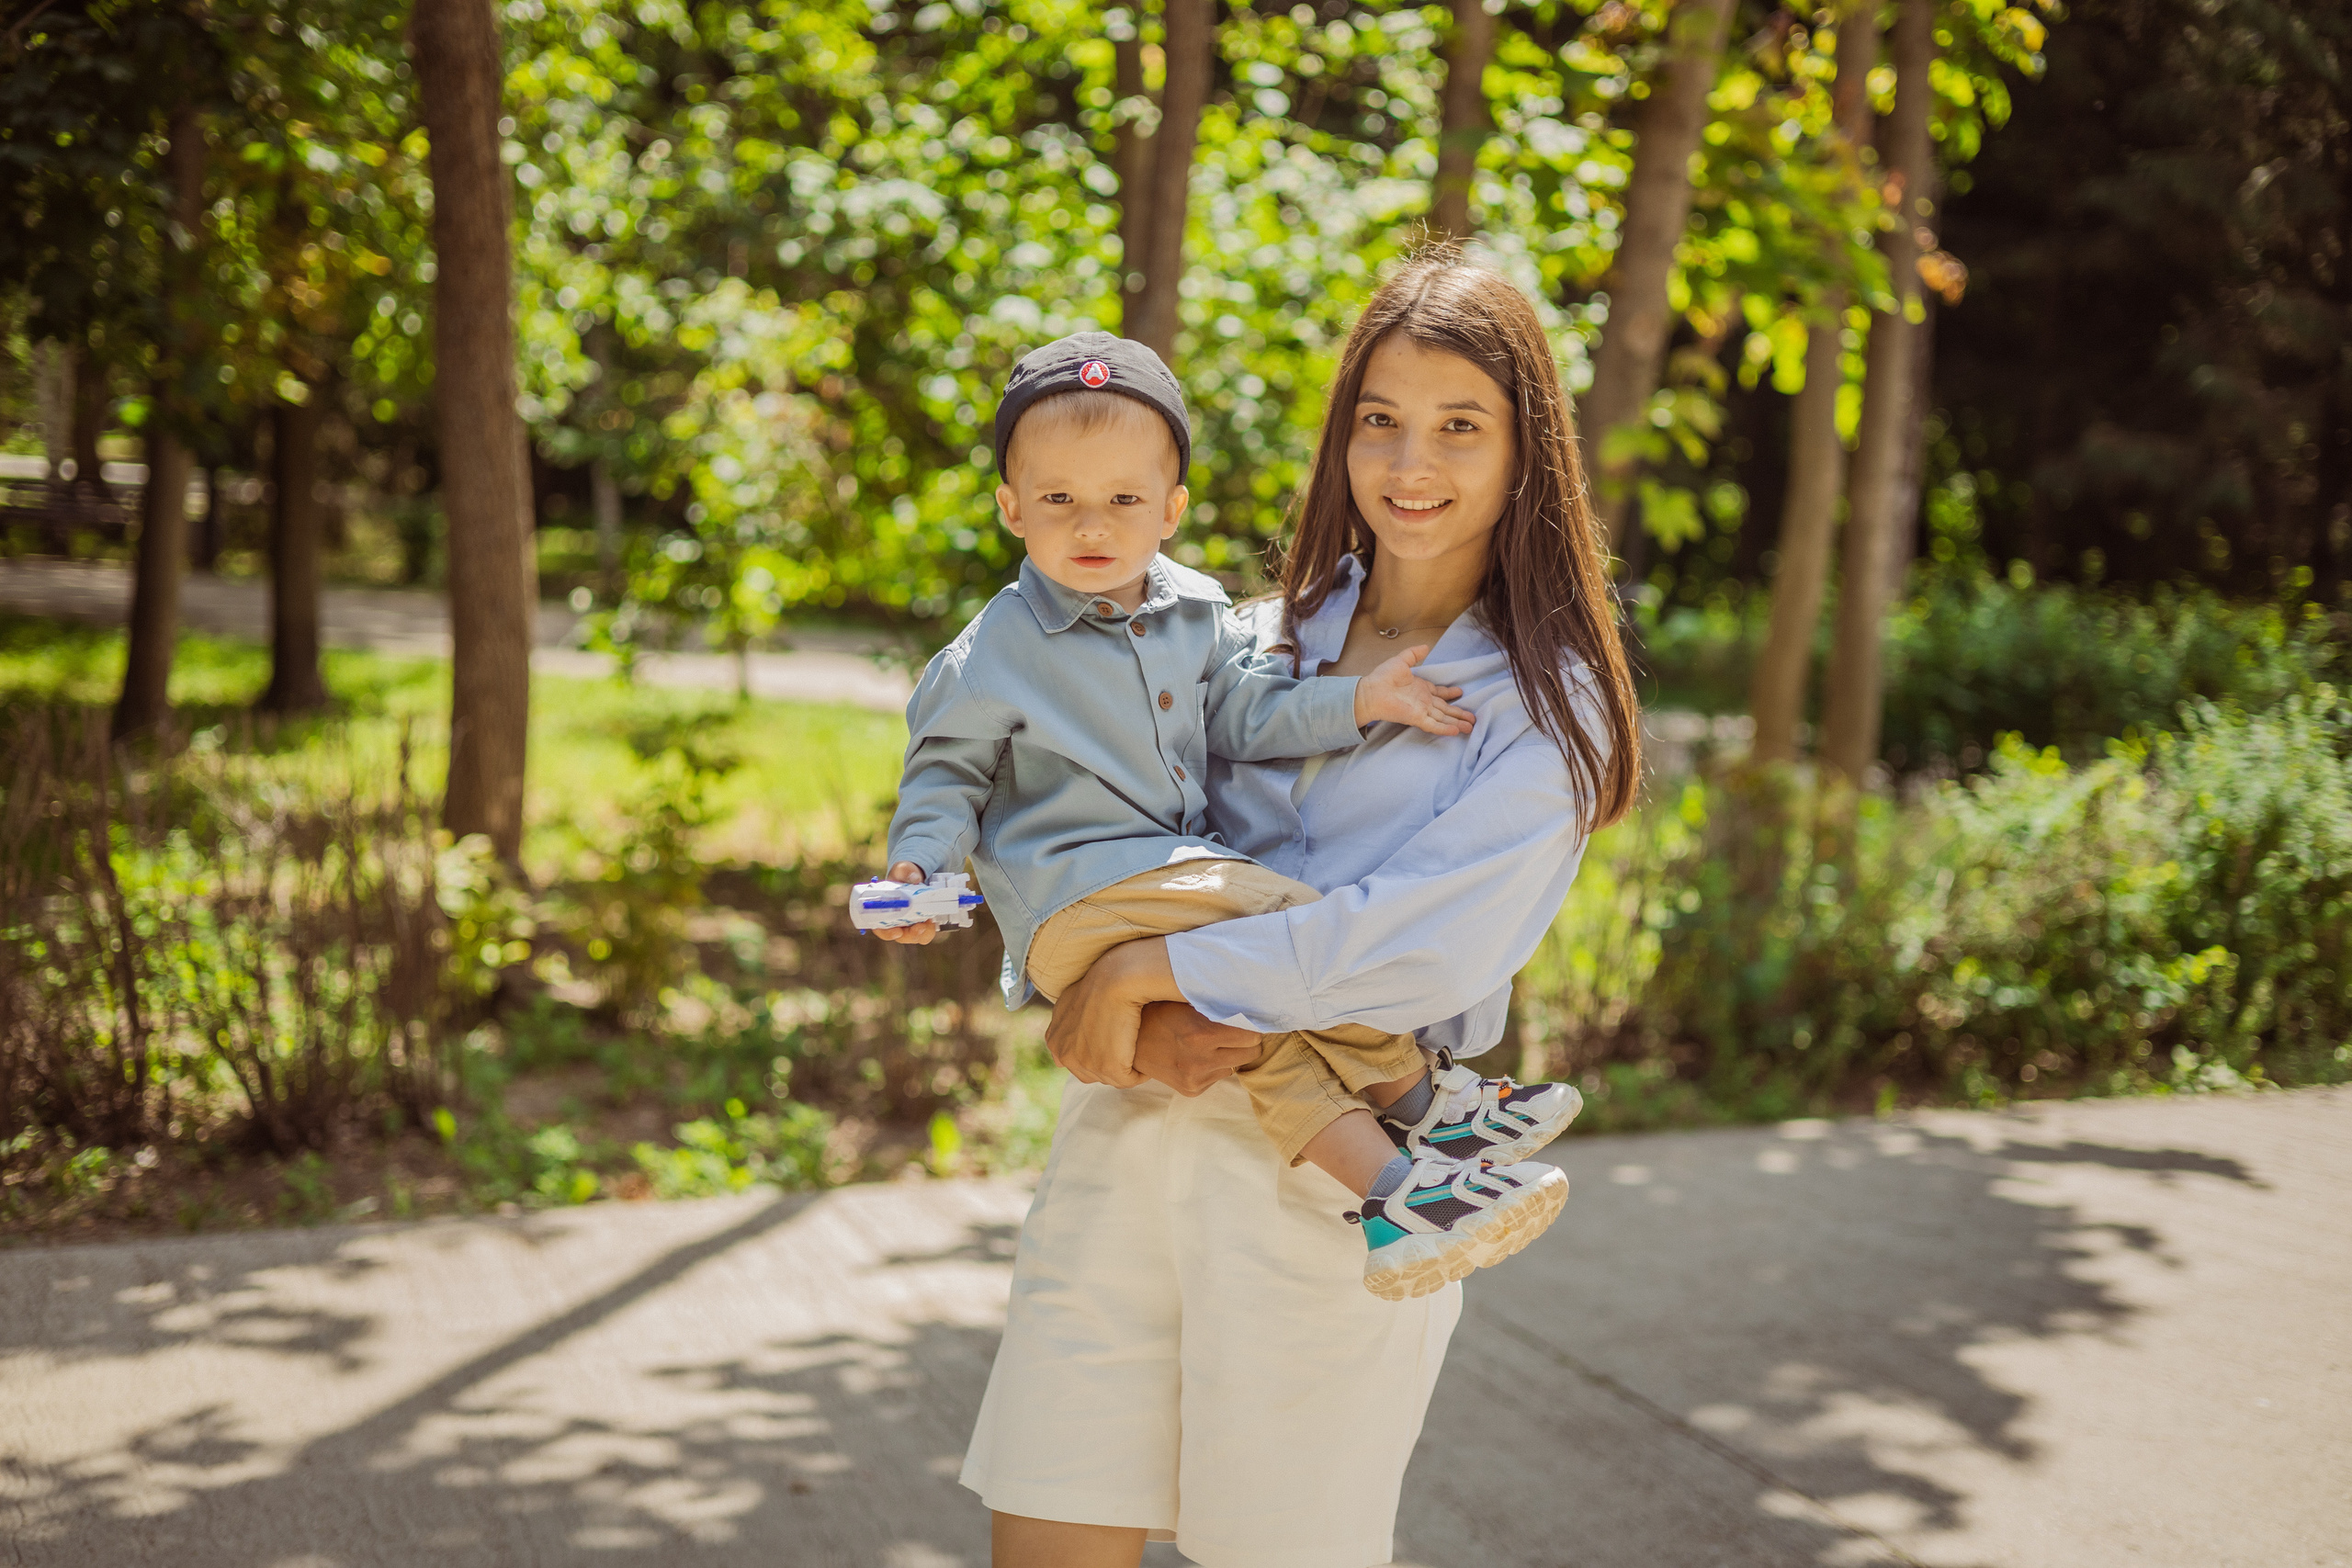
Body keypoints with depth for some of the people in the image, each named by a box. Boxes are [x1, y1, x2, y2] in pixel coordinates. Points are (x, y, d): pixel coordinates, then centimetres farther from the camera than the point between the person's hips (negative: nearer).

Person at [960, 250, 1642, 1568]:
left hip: (1331, 1160, -4)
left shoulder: (1545, 704, -2)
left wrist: (1148, 970, -15)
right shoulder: (1268, 641, 13)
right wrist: (1160, 1016, -8)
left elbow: (1427, 942, -17)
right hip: (1132, 1116, 4)